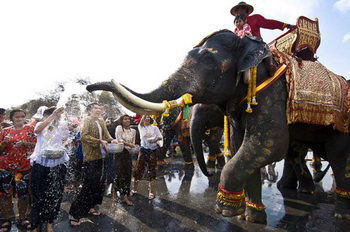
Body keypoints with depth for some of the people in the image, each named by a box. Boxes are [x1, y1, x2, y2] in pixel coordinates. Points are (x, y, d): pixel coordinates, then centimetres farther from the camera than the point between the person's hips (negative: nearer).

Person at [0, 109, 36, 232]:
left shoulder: (29, 128, 4)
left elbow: (36, 144, -1)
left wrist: (24, 143, -17)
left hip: (24, 166, -1)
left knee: (23, 192, 2)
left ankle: (23, 218, 18)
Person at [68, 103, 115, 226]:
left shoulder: (101, 121, 12)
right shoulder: (87, 120, -9)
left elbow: (106, 133, 10)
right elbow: (84, 136, -20)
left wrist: (111, 140, -10)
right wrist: (99, 141, -22)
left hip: (101, 157, 8)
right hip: (91, 158, -8)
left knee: (99, 183, 16)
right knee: (88, 185, -4)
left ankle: (90, 206, 34)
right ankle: (74, 213, 10)